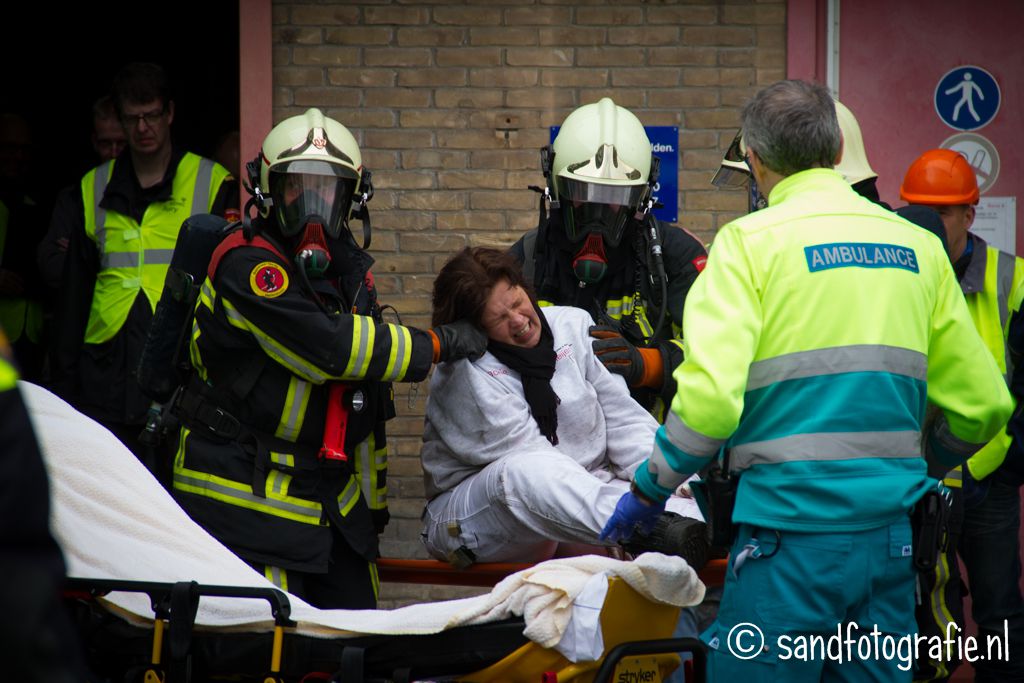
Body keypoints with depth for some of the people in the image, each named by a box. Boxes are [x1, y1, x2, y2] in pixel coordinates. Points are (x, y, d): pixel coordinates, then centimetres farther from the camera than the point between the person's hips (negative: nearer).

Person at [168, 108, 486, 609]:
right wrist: (438, 344, -13)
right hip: (245, 498, -8)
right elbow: (330, 347, -24)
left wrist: (373, 504, 21)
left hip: (332, 494, 8)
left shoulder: (351, 270, 14)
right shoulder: (247, 265, -14)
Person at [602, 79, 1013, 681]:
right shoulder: (918, 246, 11)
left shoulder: (752, 241, -4)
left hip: (793, 531, -5)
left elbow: (709, 396, -16)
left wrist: (650, 489, -2)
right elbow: (982, 405, 13)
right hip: (892, 536, 5)